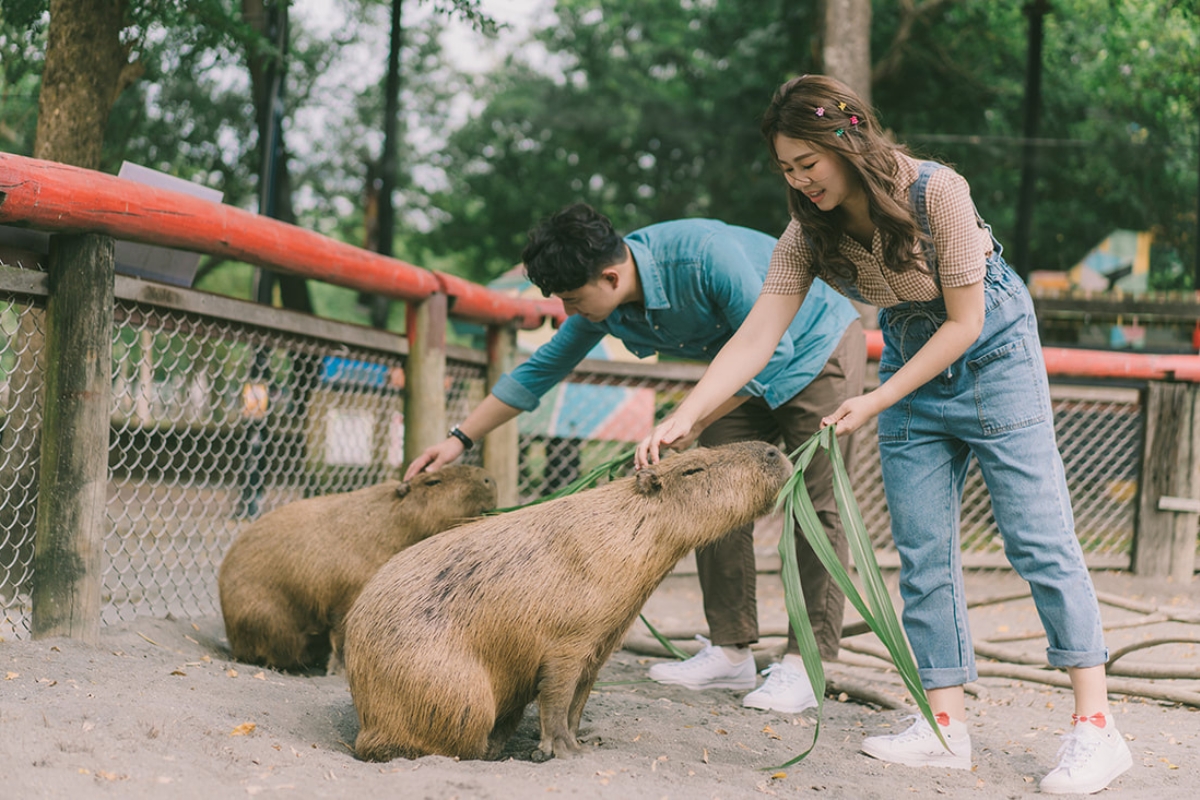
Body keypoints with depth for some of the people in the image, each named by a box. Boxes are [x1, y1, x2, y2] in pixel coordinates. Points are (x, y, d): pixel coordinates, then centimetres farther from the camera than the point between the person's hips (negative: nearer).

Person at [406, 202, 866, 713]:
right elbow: (539, 372, 0)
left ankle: (806, 664, -7)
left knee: (816, 506, -9)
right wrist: (460, 438, -1)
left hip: (820, 349, -7)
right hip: (748, 369, 7)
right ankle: (731, 651, 5)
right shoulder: (601, 307, -13)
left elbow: (772, 347, -30)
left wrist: (691, 421, -30)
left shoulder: (705, 254, -36)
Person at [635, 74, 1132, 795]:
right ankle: (946, 726, 5)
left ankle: (1096, 727, -7)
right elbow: (754, 339, -14)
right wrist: (683, 418, -24)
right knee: (923, 553, 0)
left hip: (992, 350, -5)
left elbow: (964, 322, -21)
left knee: (1040, 539, -8)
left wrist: (876, 403, -21)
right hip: (911, 360, 5)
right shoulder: (809, 234, -12)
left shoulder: (937, 192, -27)